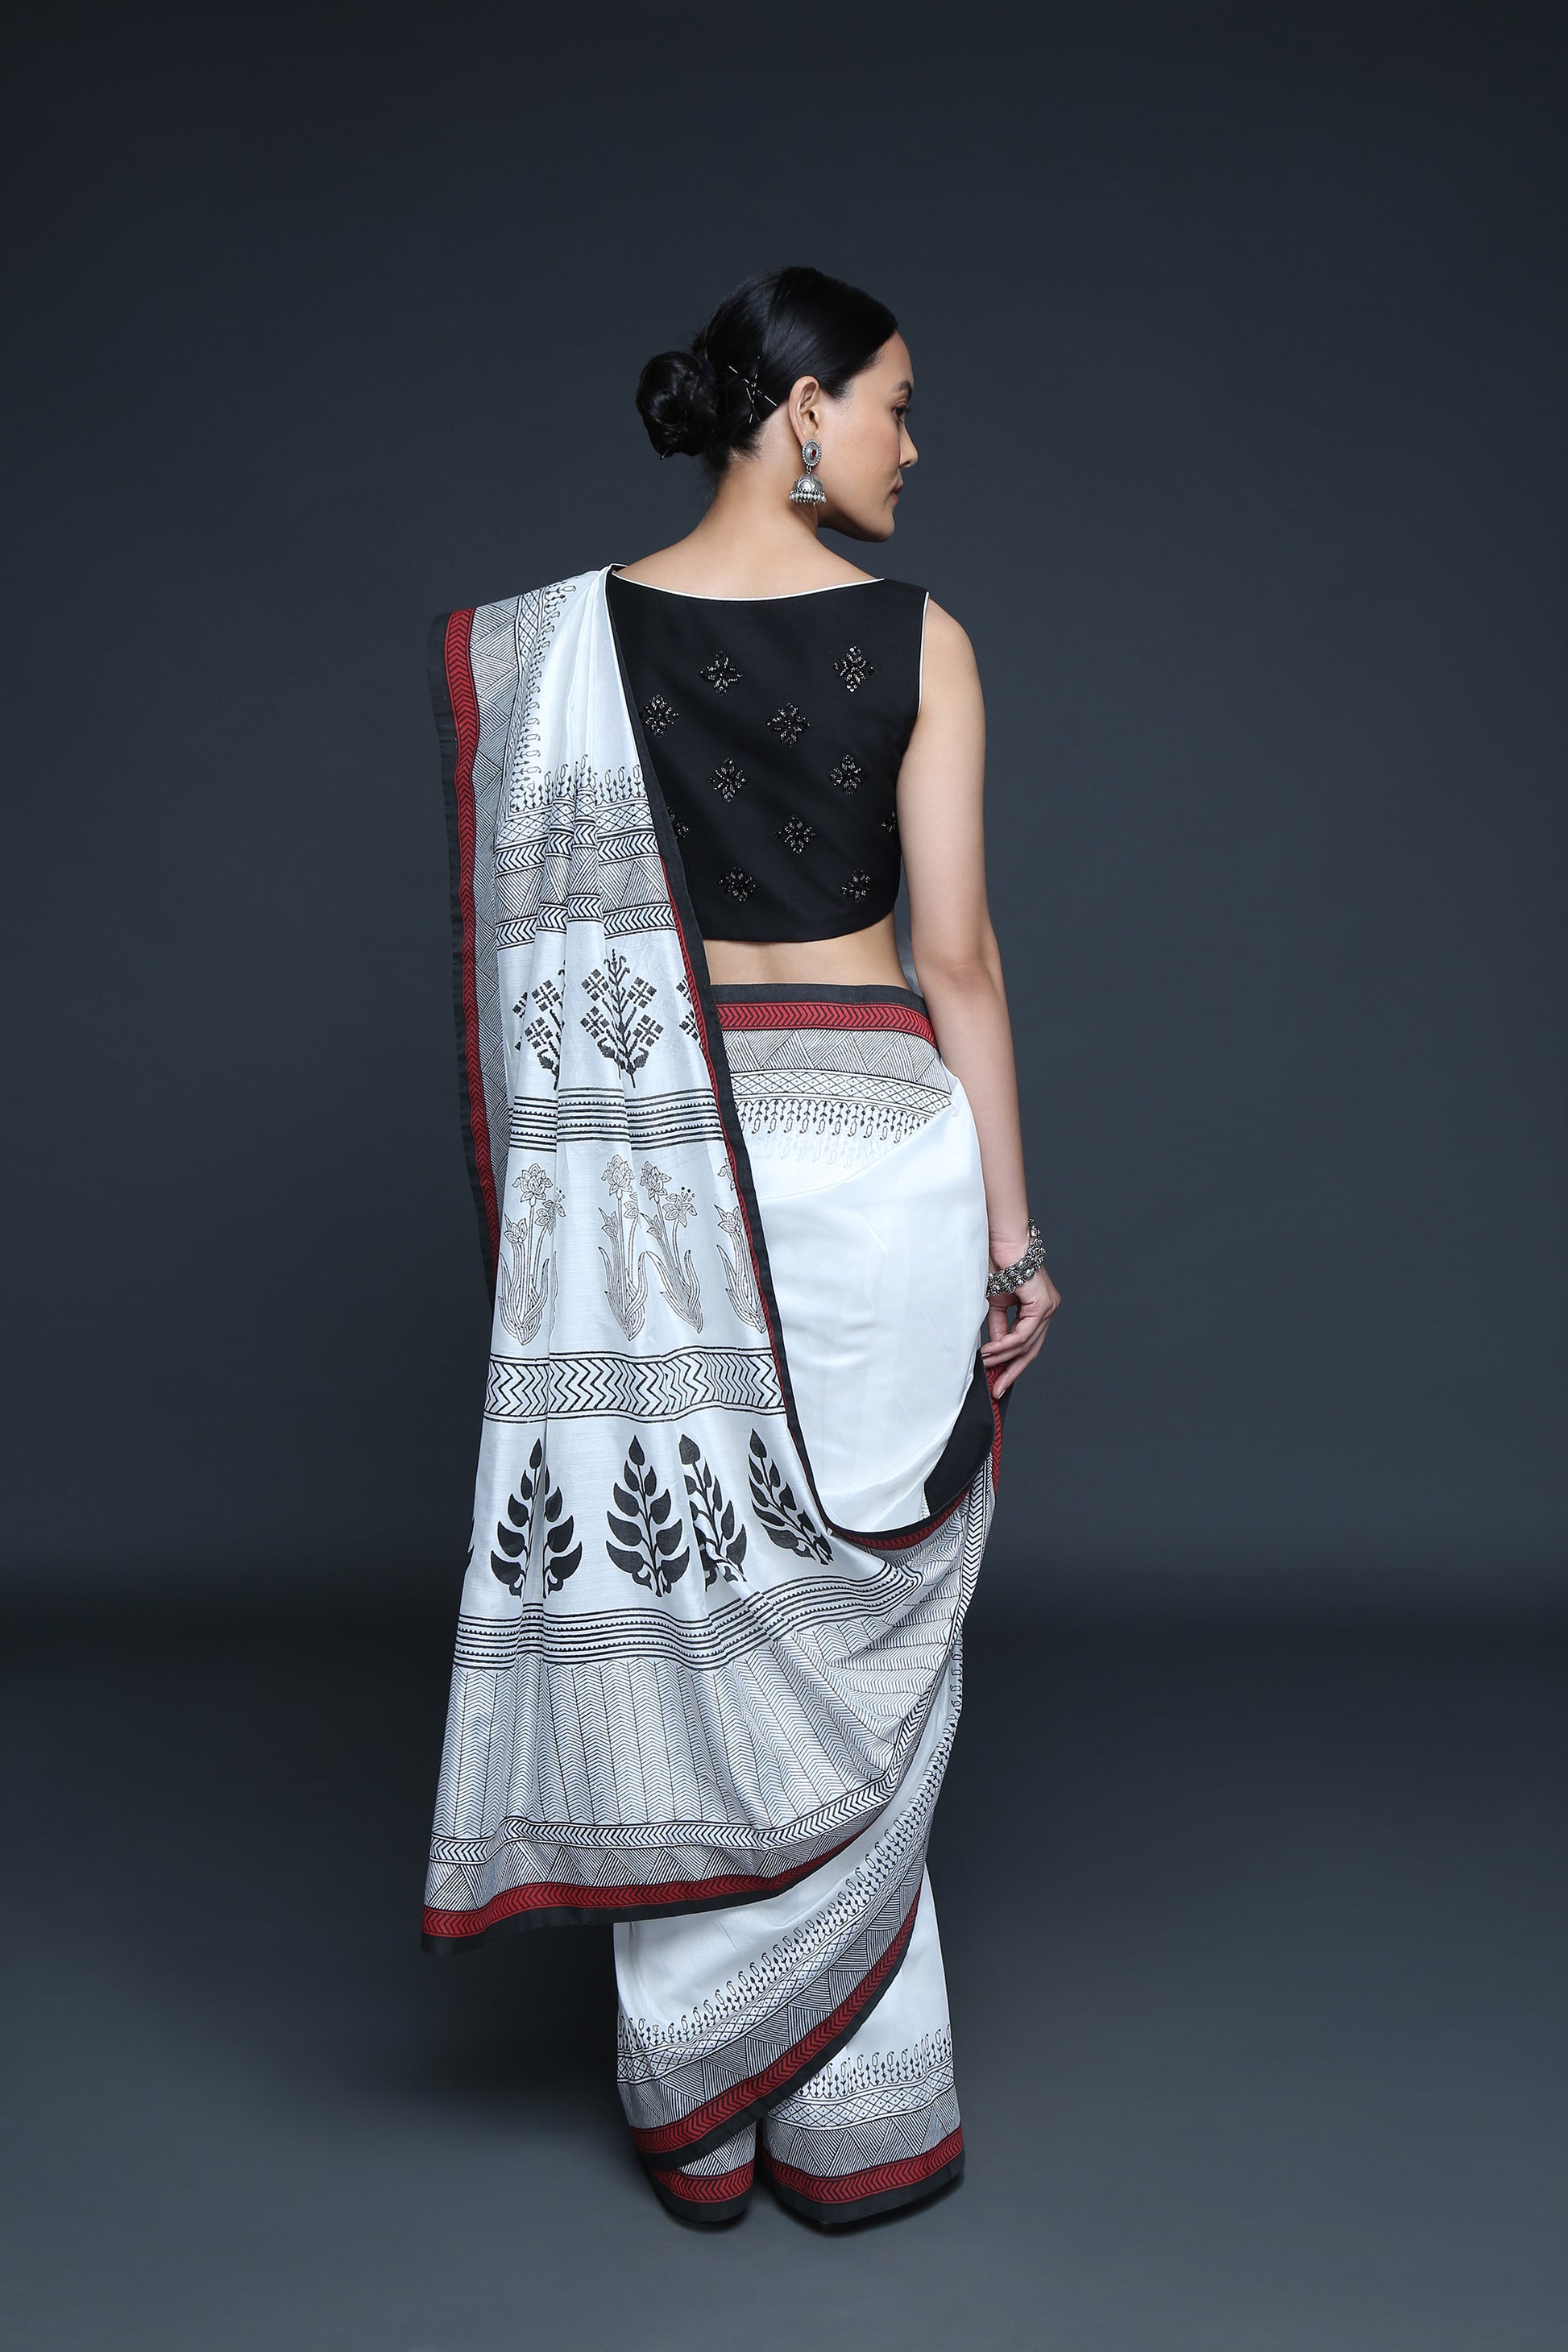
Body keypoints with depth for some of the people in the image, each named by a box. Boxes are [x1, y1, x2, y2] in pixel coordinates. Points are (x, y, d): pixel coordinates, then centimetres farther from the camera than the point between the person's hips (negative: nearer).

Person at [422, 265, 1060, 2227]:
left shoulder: (559, 641, 1)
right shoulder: (915, 639, -5)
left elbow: (543, 955, 3)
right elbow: (957, 957, -7)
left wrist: (547, 1206, 12)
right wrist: (1012, 1228, -1)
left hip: (649, 1164, 2)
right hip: (870, 1139, -2)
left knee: (673, 1613, 11)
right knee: (847, 1640, 10)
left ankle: (694, 2113, 24)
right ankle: (857, 2114, 21)